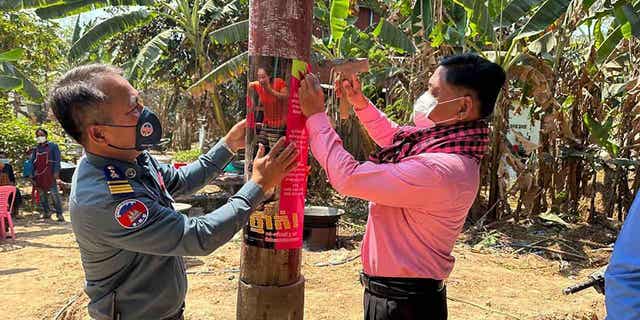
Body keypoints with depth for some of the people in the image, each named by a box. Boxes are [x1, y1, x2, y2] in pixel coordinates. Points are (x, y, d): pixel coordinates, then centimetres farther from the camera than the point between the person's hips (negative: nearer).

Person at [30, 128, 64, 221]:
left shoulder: (53, 146, 4)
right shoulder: (36, 149, 16)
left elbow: (57, 160, -3)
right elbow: (32, 163, 17)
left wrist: (56, 172, -14)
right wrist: (33, 176, 9)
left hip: (50, 175, -5)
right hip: (39, 176, 5)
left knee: (54, 194, -9)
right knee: (42, 195, 9)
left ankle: (59, 214, -9)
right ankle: (46, 213, 18)